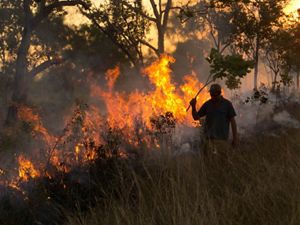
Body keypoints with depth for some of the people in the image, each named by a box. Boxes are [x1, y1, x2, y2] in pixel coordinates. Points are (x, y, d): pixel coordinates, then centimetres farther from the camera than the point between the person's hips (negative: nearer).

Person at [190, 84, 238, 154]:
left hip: (222, 138, -2)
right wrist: (193, 107, -9)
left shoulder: (227, 104, 0)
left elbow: (232, 121, 2)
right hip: (209, 138, 2)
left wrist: (235, 138, -2)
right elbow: (196, 117, 10)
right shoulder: (207, 104, 7)